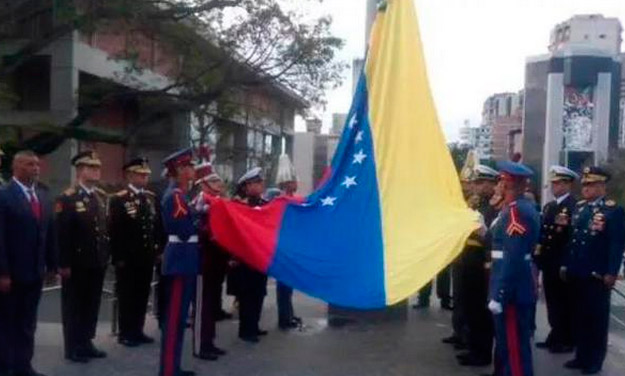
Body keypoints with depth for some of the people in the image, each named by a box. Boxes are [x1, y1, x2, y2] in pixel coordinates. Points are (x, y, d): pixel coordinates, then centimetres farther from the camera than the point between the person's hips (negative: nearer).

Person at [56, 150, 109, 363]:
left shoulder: (102, 197, 10)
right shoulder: (67, 198, -10)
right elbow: (61, 234, -14)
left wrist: (107, 254, 8)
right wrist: (63, 263, -17)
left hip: (98, 262, 6)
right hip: (76, 263, -6)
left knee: (92, 305, 14)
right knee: (74, 306, 6)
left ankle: (86, 343, 26)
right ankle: (73, 348, 16)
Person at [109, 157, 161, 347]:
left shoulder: (151, 197, 11)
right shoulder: (119, 199, -6)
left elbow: (157, 224, 13)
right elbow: (114, 230, -10)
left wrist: (157, 248, 5)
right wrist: (118, 256, -13)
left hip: (147, 256, 5)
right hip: (127, 257, -5)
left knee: (142, 295, 11)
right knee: (127, 295, 5)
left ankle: (137, 331, 22)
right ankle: (126, 333, 15)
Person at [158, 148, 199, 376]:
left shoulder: (179, 195, 16)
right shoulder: (175, 196, -15)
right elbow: (185, 230, -23)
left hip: (183, 259, 11)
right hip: (181, 260, -11)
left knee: (179, 314, 15)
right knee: (175, 315, -5)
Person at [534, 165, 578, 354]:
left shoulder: (575, 205, -10)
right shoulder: (549, 206, 16)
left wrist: (564, 226, -31)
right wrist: (539, 247, 4)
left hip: (564, 262, -8)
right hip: (549, 261, 8)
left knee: (565, 301, 2)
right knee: (552, 301, 14)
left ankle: (566, 340, 13)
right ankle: (555, 336, 25)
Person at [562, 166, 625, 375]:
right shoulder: (579, 208, 11)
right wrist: (566, 265, 11)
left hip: (597, 275, -6)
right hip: (577, 273, 6)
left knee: (597, 318, 7)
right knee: (580, 317, 14)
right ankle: (581, 356, 26)